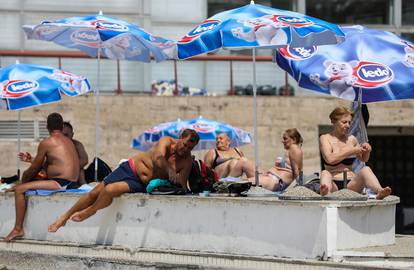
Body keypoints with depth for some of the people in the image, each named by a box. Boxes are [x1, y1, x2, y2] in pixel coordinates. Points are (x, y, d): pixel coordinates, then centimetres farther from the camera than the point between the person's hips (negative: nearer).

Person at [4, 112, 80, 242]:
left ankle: (18, 229, -16)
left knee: (19, 190, -14)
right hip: (72, 181, 10)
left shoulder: (46, 142, -8)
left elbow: (35, 168, -1)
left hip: (60, 182, -10)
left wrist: (23, 181, 14)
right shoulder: (68, 141, 18)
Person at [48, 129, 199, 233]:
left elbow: (182, 187, -13)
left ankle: (89, 212, 5)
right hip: (131, 168, 1)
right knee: (95, 193, -1)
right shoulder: (167, 142, -13)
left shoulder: (187, 161, -9)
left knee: (110, 190, -25)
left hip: (142, 185, -1)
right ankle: (65, 217, 19)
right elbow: (158, 158, -33)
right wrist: (169, 171, -51)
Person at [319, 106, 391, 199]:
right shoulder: (325, 138, 5)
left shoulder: (351, 139, 18)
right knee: (325, 173, -34)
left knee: (365, 169, -24)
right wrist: (351, 151, -11)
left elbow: (364, 159, 31)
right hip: (334, 184, -3)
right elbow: (330, 159, -13)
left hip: (351, 184, 3)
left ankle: (379, 191, -55)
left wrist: (367, 150, 8)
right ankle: (326, 193, -71)